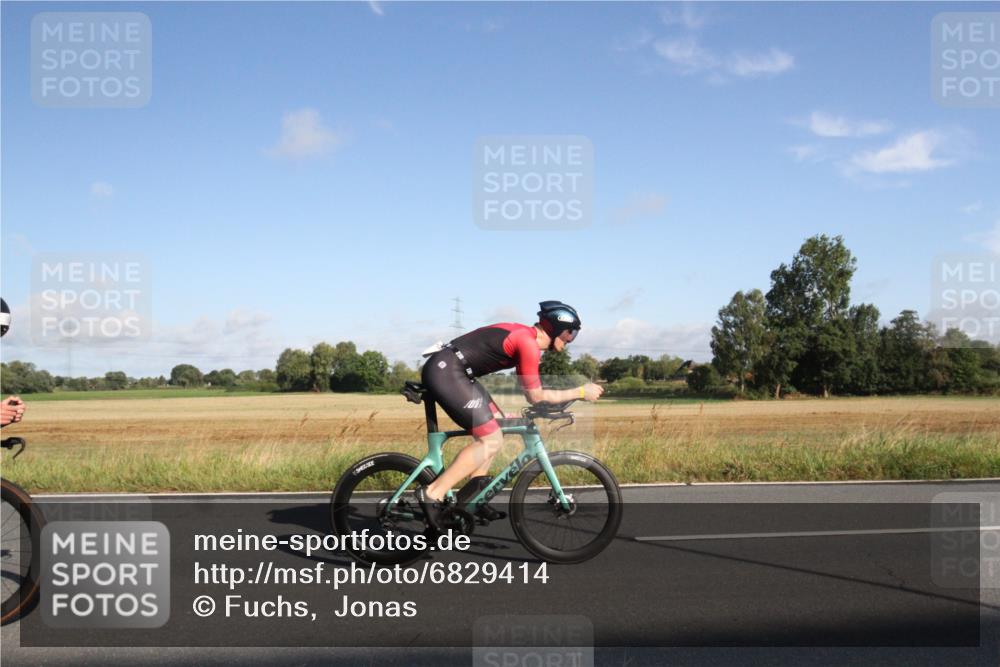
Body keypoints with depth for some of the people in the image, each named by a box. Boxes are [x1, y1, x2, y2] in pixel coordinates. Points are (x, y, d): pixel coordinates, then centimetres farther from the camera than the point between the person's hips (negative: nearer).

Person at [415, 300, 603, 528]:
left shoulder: (524, 335, 16)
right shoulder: (529, 344, -13)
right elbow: (536, 396, -9)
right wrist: (581, 392, -4)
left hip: (443, 369, 10)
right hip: (446, 372, -10)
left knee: (496, 427, 13)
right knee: (491, 441, -8)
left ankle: (472, 496, 13)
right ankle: (432, 494, -7)